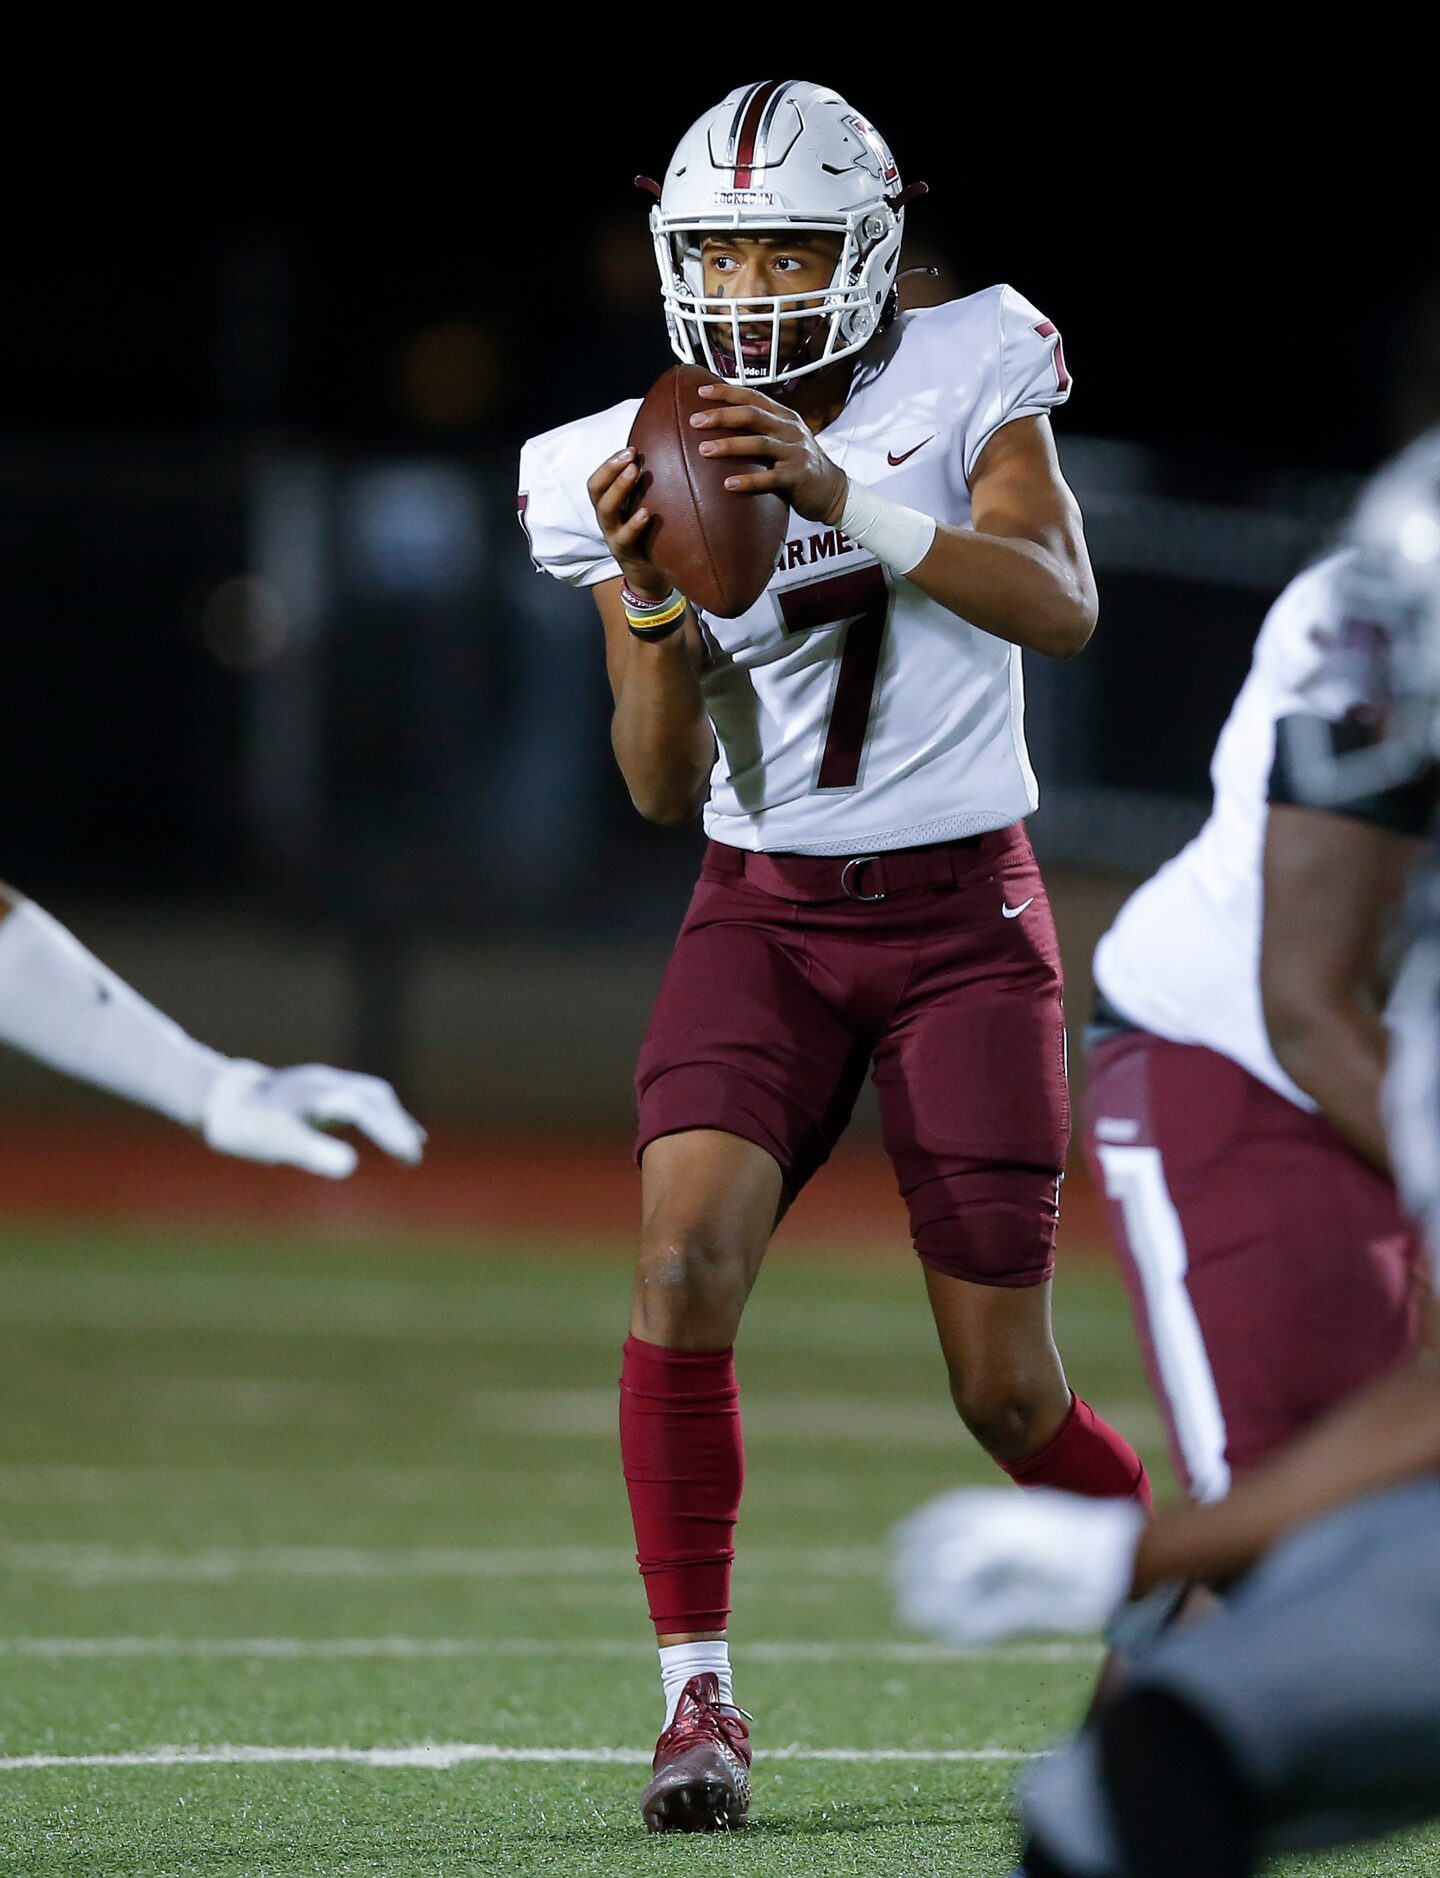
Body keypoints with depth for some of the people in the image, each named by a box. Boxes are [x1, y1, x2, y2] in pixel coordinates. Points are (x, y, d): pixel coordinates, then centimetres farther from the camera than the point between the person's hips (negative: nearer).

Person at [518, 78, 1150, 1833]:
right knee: (685, 1262, -24)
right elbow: (664, 787, -1)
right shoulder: (635, 468, 0)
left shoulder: (963, 378, -6)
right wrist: (651, 599, -19)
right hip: (764, 914, 2)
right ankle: (698, 1698, -13)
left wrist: (843, 498, -32)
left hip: (962, 913, -2)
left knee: (1009, 1394, -1)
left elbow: (1061, 606, -22)